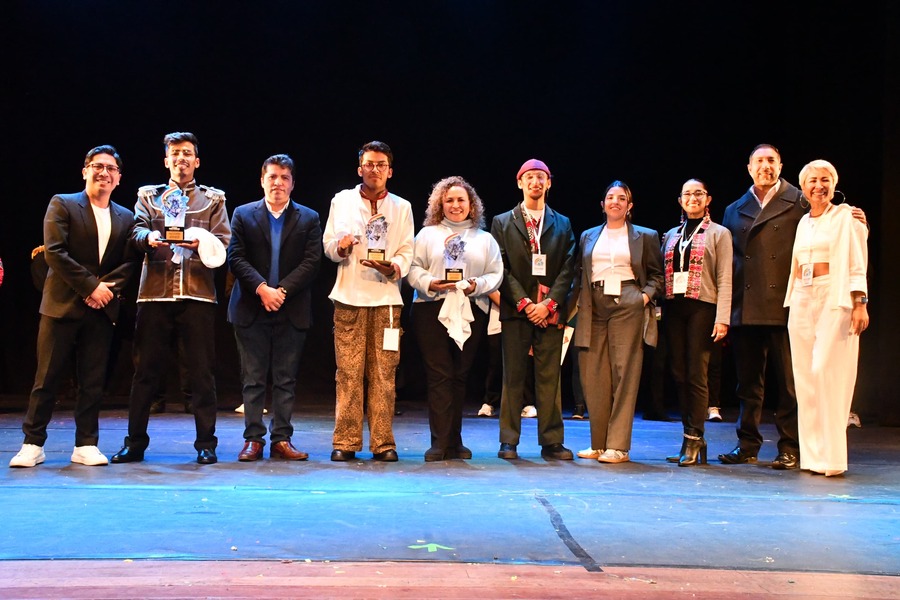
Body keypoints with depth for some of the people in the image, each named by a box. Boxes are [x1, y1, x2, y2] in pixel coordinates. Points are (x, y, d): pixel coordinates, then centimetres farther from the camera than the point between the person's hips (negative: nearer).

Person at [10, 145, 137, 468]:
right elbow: (54, 252, -10)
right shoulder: (62, 204, 0)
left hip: (101, 308, 3)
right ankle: (33, 444, 9)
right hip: (62, 305, -3)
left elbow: (129, 262, 7)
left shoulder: (126, 218, 12)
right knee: (48, 378, 0)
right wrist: (91, 285, -13)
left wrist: (108, 287, -12)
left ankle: (86, 445, 12)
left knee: (93, 381, 5)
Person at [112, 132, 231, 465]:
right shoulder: (148, 196, 18)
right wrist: (149, 237, -20)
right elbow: (137, 229, 3)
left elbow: (223, 242, 5)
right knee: (146, 369, 3)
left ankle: (206, 444, 6)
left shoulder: (213, 199, 15)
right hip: (155, 292, 1)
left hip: (198, 293, -1)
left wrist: (202, 243, -16)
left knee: (201, 371, 0)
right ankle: (135, 442, 11)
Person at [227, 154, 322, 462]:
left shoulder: (308, 218, 7)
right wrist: (261, 289, -14)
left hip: (291, 311, 0)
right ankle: (253, 439, 9)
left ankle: (281, 440, 10)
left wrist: (282, 290, -13)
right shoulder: (243, 215, 7)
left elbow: (311, 262, -2)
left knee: (286, 379, 4)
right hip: (251, 310, 0)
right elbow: (236, 258, -1)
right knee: (253, 379, 3)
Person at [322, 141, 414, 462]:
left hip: (386, 296, 0)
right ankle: (345, 441, 4)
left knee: (384, 372, -1)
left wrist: (393, 266, -15)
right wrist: (340, 246, -13)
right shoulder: (342, 201, 11)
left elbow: (407, 251, 6)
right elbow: (328, 245, 9)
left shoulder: (401, 207, 11)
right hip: (349, 296, 0)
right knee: (348, 371, -2)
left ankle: (382, 442, 5)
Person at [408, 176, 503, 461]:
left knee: (460, 376, 4)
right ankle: (440, 442, -8)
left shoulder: (485, 239, 16)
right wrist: (429, 284, -13)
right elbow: (413, 268, 4)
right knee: (439, 375, -8)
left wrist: (478, 285, -9)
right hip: (433, 310, -2)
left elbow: (496, 274, 9)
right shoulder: (427, 234, 12)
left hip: (471, 313, 2)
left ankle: (454, 441, 12)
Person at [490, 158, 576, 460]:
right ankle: (509, 441, 5)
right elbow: (502, 269, 1)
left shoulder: (562, 224, 15)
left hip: (550, 311, 1)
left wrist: (548, 303, -7)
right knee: (513, 377, 0)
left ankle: (551, 442, 6)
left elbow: (567, 269, 6)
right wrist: (523, 302, -10)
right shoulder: (502, 222, 10)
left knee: (549, 378, 1)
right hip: (515, 310, -1)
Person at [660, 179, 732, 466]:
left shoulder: (719, 234, 5)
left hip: (702, 308, -5)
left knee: (696, 375, -9)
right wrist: (661, 309, 4)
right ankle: (692, 438, 9)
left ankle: (693, 440, -5)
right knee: (679, 374, 3)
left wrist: (722, 318, -11)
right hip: (674, 308, 5)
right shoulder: (671, 235, 19)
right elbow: (663, 275, 16)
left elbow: (724, 279, -2)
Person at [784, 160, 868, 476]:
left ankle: (831, 456, -10)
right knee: (805, 376, 3)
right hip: (802, 300, 6)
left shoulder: (844, 216, 1)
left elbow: (857, 263, -5)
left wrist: (860, 304, -14)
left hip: (834, 299, -6)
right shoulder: (803, 222, 18)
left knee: (827, 372, -14)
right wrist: (793, 302, 13)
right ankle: (811, 454, 9)